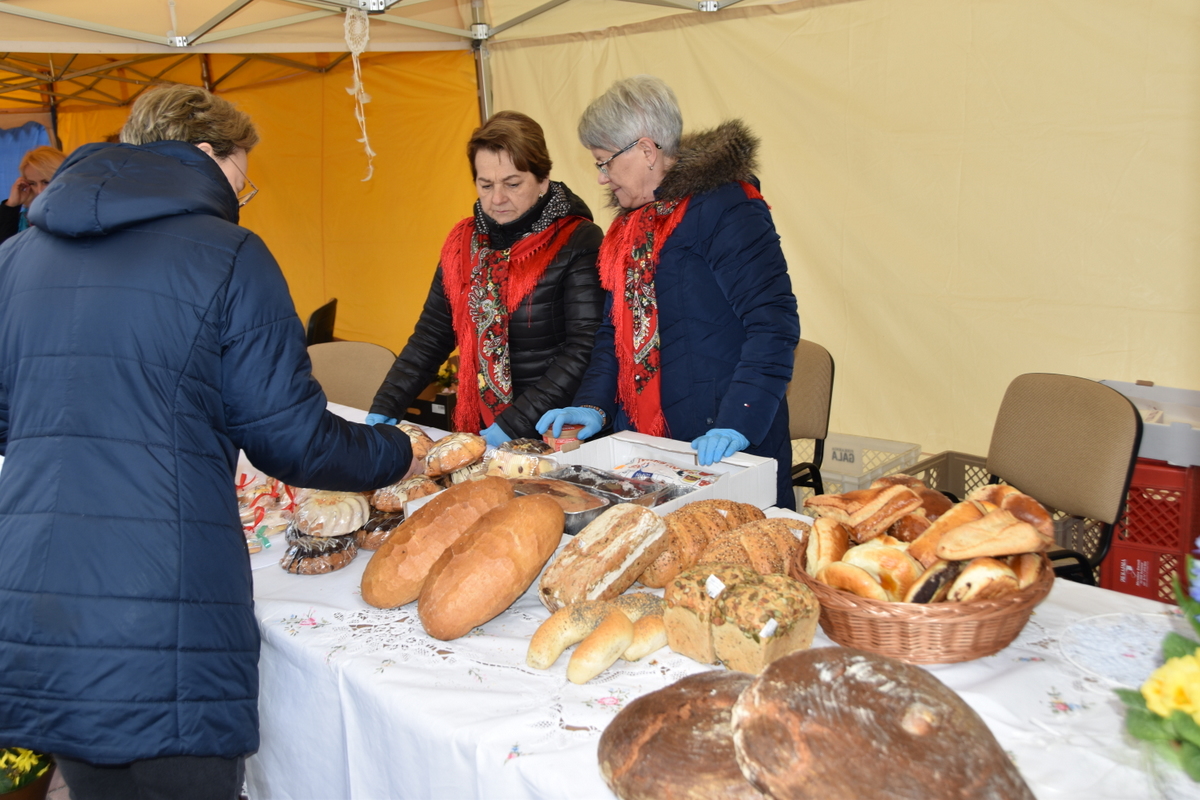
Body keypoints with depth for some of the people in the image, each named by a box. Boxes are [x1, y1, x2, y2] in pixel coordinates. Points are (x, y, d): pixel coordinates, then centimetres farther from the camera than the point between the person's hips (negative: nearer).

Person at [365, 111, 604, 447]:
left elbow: (584, 349, -14)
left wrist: (515, 423, -20)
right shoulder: (462, 241, 9)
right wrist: (384, 408, 1)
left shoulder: (577, 243, -8)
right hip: (475, 430, 4)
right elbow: (431, 335, 11)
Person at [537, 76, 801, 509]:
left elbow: (773, 321, -20)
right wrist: (593, 406, 3)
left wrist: (737, 424, -26)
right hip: (644, 438, 8)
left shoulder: (725, 208, -13)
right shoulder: (631, 224, 15)